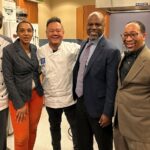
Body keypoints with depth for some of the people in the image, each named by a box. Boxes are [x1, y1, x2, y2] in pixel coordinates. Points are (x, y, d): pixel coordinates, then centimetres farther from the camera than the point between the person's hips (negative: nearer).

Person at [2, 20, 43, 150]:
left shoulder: (34, 48, 4)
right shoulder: (8, 50, -13)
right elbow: (8, 79, -14)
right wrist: (19, 104, -16)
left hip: (37, 94, 5)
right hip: (19, 96, -5)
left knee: (33, 130, 15)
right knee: (22, 137, 0)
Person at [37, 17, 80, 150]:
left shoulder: (73, 48, -12)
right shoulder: (40, 52, -2)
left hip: (70, 97, -3)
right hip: (51, 98, 3)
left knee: (76, 127, 11)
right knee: (54, 127, 23)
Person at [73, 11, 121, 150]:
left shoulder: (111, 51, -17)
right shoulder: (83, 45, 7)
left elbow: (111, 85, -18)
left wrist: (107, 113, -17)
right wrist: (75, 95, 12)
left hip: (98, 106, -6)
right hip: (80, 102, 7)